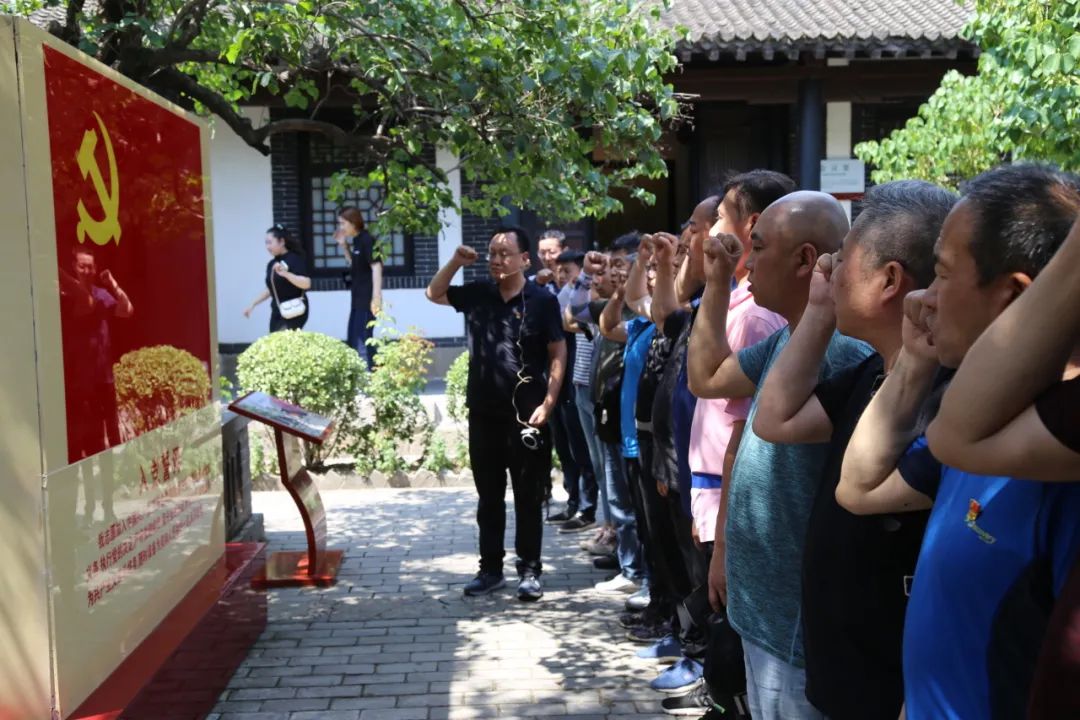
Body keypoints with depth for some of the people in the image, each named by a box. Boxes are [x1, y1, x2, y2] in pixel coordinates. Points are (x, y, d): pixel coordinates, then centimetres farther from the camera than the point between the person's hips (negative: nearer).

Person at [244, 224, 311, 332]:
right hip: (277, 312, 8)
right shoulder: (271, 264, 11)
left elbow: (306, 284, -22)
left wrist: (286, 274, -35)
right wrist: (252, 304, 19)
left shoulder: (295, 259, -10)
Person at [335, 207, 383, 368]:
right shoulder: (355, 241, 12)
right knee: (352, 343, 16)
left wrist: (377, 297, -27)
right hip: (357, 300, 10)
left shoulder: (367, 240, -14)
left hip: (367, 300, -10)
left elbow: (376, 267, -20)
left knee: (362, 343, -9)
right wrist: (343, 245, 11)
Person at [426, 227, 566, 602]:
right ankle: (490, 568, 23)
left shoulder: (542, 300, -7)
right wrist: (456, 262, 2)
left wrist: (547, 405, -13)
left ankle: (529, 571, 15)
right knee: (489, 497, 12)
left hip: (526, 416, -4)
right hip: (483, 414, 5)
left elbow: (558, 354, -6)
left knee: (528, 499, 5)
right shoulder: (477, 293, 6)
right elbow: (434, 294, 19)